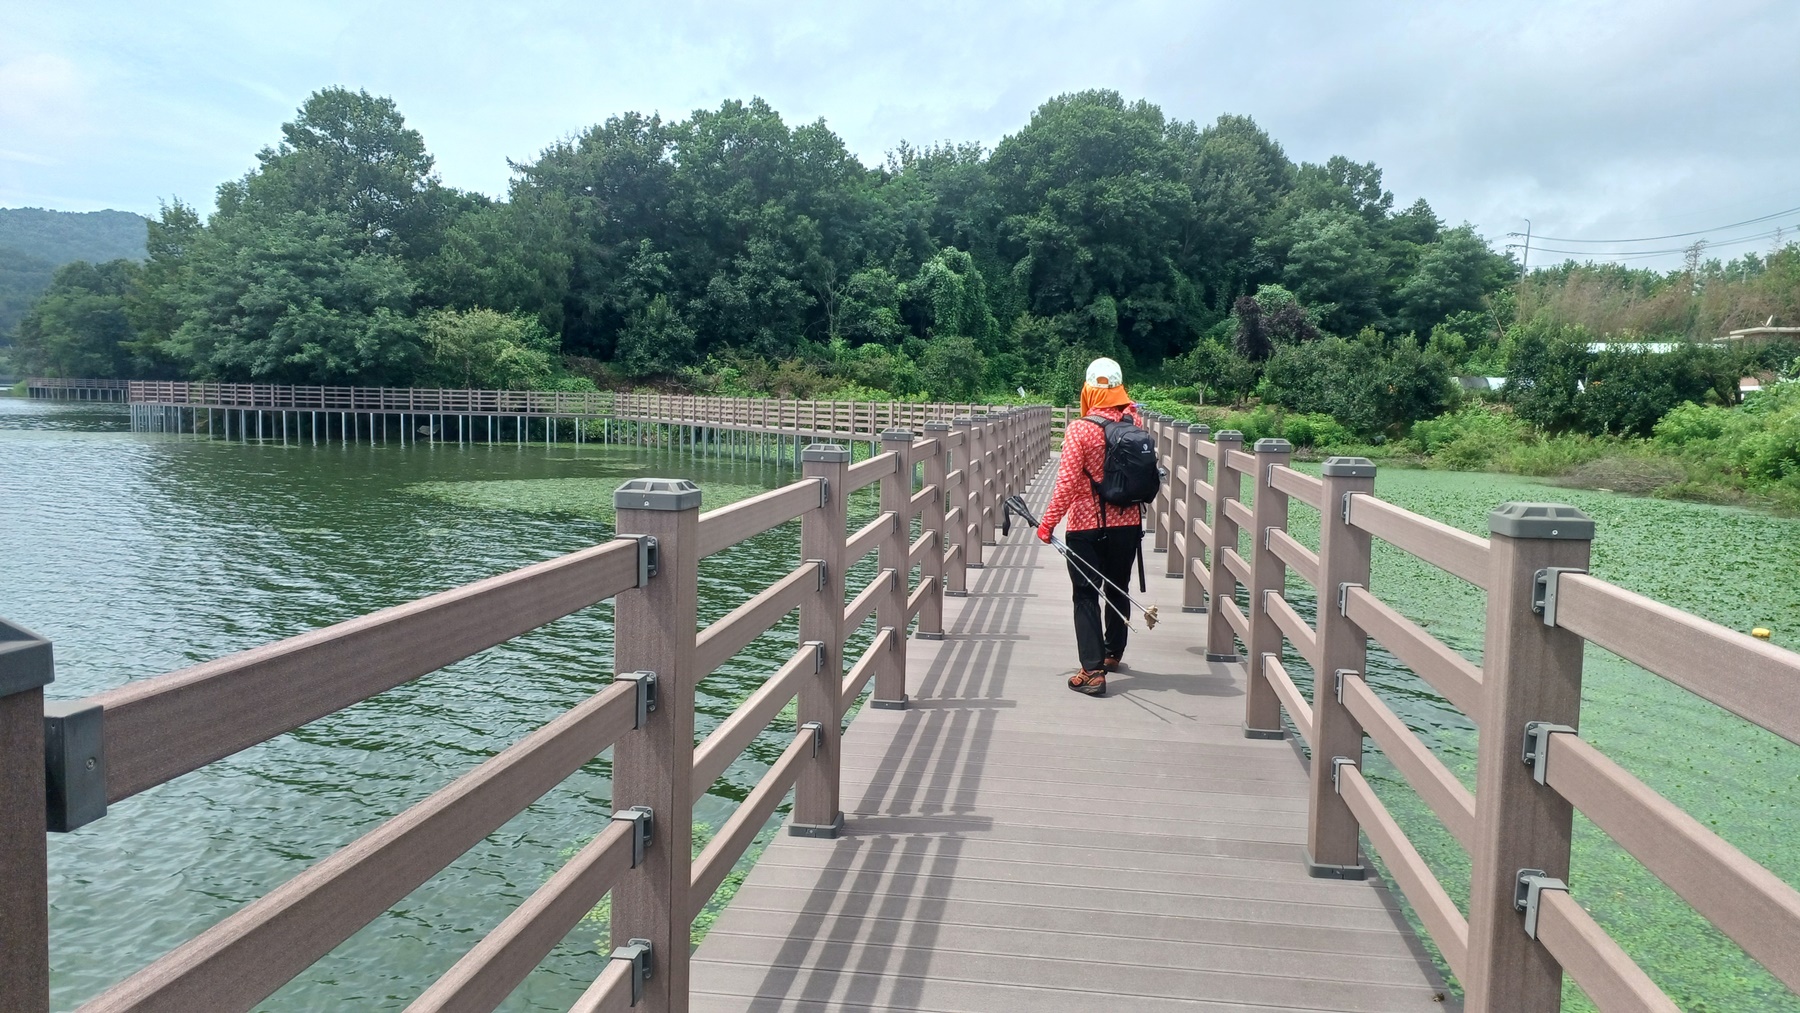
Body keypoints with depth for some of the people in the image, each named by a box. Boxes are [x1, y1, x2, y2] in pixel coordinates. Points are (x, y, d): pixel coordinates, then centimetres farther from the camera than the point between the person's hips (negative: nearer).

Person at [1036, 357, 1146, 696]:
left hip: (1087, 527, -5)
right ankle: (1113, 654, 38)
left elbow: (1067, 483, -18)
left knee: (1086, 596, 0)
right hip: (1128, 525, 5)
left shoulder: (1079, 430, -17)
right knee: (1118, 591, 20)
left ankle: (1093, 671, -7)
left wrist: (1048, 522, -11)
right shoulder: (1134, 421, -3)